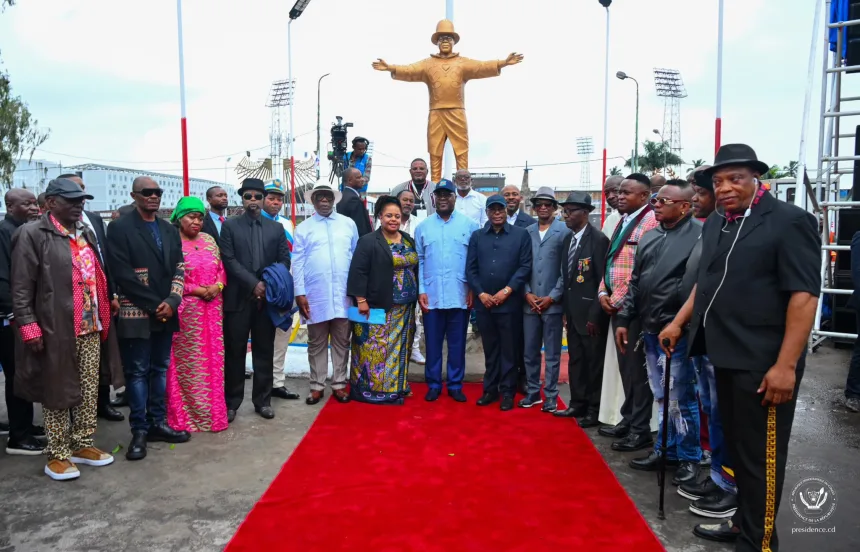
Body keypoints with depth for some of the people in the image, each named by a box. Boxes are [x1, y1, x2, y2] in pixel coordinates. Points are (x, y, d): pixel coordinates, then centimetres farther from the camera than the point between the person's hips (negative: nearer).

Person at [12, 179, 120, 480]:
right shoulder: (32, 234, -7)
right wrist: (30, 327, -15)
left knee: (89, 391, 12)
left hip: (91, 328, 6)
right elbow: (21, 287, -10)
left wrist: (103, 316, 13)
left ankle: (83, 445, 27)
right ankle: (57, 455, 18)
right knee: (57, 393, 6)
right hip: (56, 330, -6)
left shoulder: (86, 233, 14)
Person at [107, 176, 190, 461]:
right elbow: (122, 273, -12)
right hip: (136, 314, -5)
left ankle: (158, 423, 21)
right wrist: (154, 304, -13)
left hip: (166, 312, 6)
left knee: (160, 369, 11)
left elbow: (179, 269, 9)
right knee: (137, 372, 1)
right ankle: (139, 430, 9)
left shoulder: (170, 230, 14)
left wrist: (171, 302, -8)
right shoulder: (119, 228, -4)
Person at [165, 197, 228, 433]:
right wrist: (197, 290, -14)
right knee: (187, 364, 1)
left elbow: (221, 268, 13)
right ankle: (187, 415, 13)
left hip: (212, 310, 6)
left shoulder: (209, 240, 11)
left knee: (213, 361, 10)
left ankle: (213, 411, 21)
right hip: (185, 312, -5)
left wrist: (218, 286, -7)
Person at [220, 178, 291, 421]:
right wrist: (253, 284, -13)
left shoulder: (276, 228, 11)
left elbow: (285, 260, 7)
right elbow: (229, 260, -6)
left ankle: (262, 401, 18)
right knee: (234, 352, 4)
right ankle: (231, 402, 15)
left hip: (267, 298, 2)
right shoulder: (230, 226, 3)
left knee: (264, 352, 8)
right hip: (238, 298, -2)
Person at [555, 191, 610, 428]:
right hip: (573, 313, 8)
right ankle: (578, 404, 27)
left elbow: (603, 281, -15)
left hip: (590, 315, -8)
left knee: (594, 362, 4)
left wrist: (595, 315, -17)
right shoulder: (567, 239, 10)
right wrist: (565, 309, 12)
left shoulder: (598, 239, -14)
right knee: (575, 360, 15)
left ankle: (594, 410, 16)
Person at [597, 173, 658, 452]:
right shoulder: (622, 223, 16)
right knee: (626, 366, 15)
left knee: (637, 368, -1)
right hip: (616, 306, 8)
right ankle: (628, 420, 25)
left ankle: (641, 430, 10)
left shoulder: (651, 222, -12)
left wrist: (619, 300, -14)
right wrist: (603, 293, 6)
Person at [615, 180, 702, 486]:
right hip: (650, 330, 8)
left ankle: (689, 458, 20)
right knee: (661, 397, 18)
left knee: (679, 399, 2)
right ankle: (665, 450, 31)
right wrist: (624, 318, 13)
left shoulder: (699, 235, -12)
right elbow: (635, 281, 17)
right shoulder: (649, 237, 14)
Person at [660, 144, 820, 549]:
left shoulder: (790, 221, -11)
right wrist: (679, 322, 12)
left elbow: (804, 295, -17)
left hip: (762, 362, -7)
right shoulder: (715, 224, 11)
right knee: (737, 447, 20)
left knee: (761, 456, 5)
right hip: (726, 355, 7)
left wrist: (786, 365, -21)